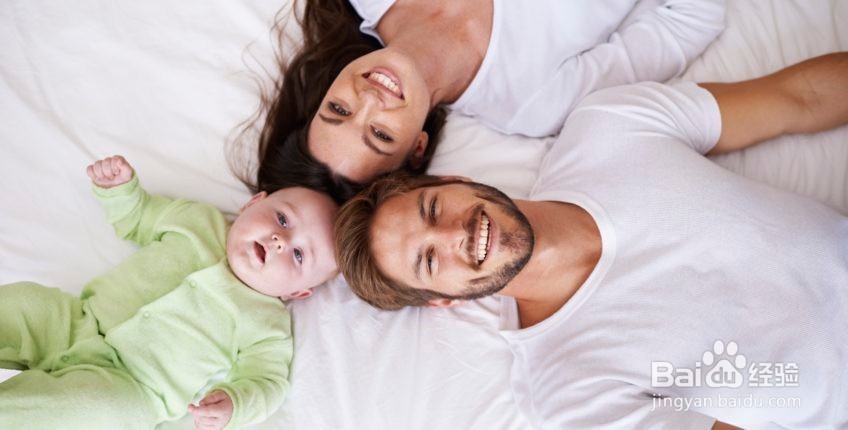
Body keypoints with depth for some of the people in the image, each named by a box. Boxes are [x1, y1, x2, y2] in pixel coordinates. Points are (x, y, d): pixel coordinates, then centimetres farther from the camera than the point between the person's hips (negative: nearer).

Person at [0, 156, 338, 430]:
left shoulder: (268, 325, -4)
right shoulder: (198, 219, 7)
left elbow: (265, 382, -8)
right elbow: (135, 217, 21)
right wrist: (119, 187, 1)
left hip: (124, 385, -5)